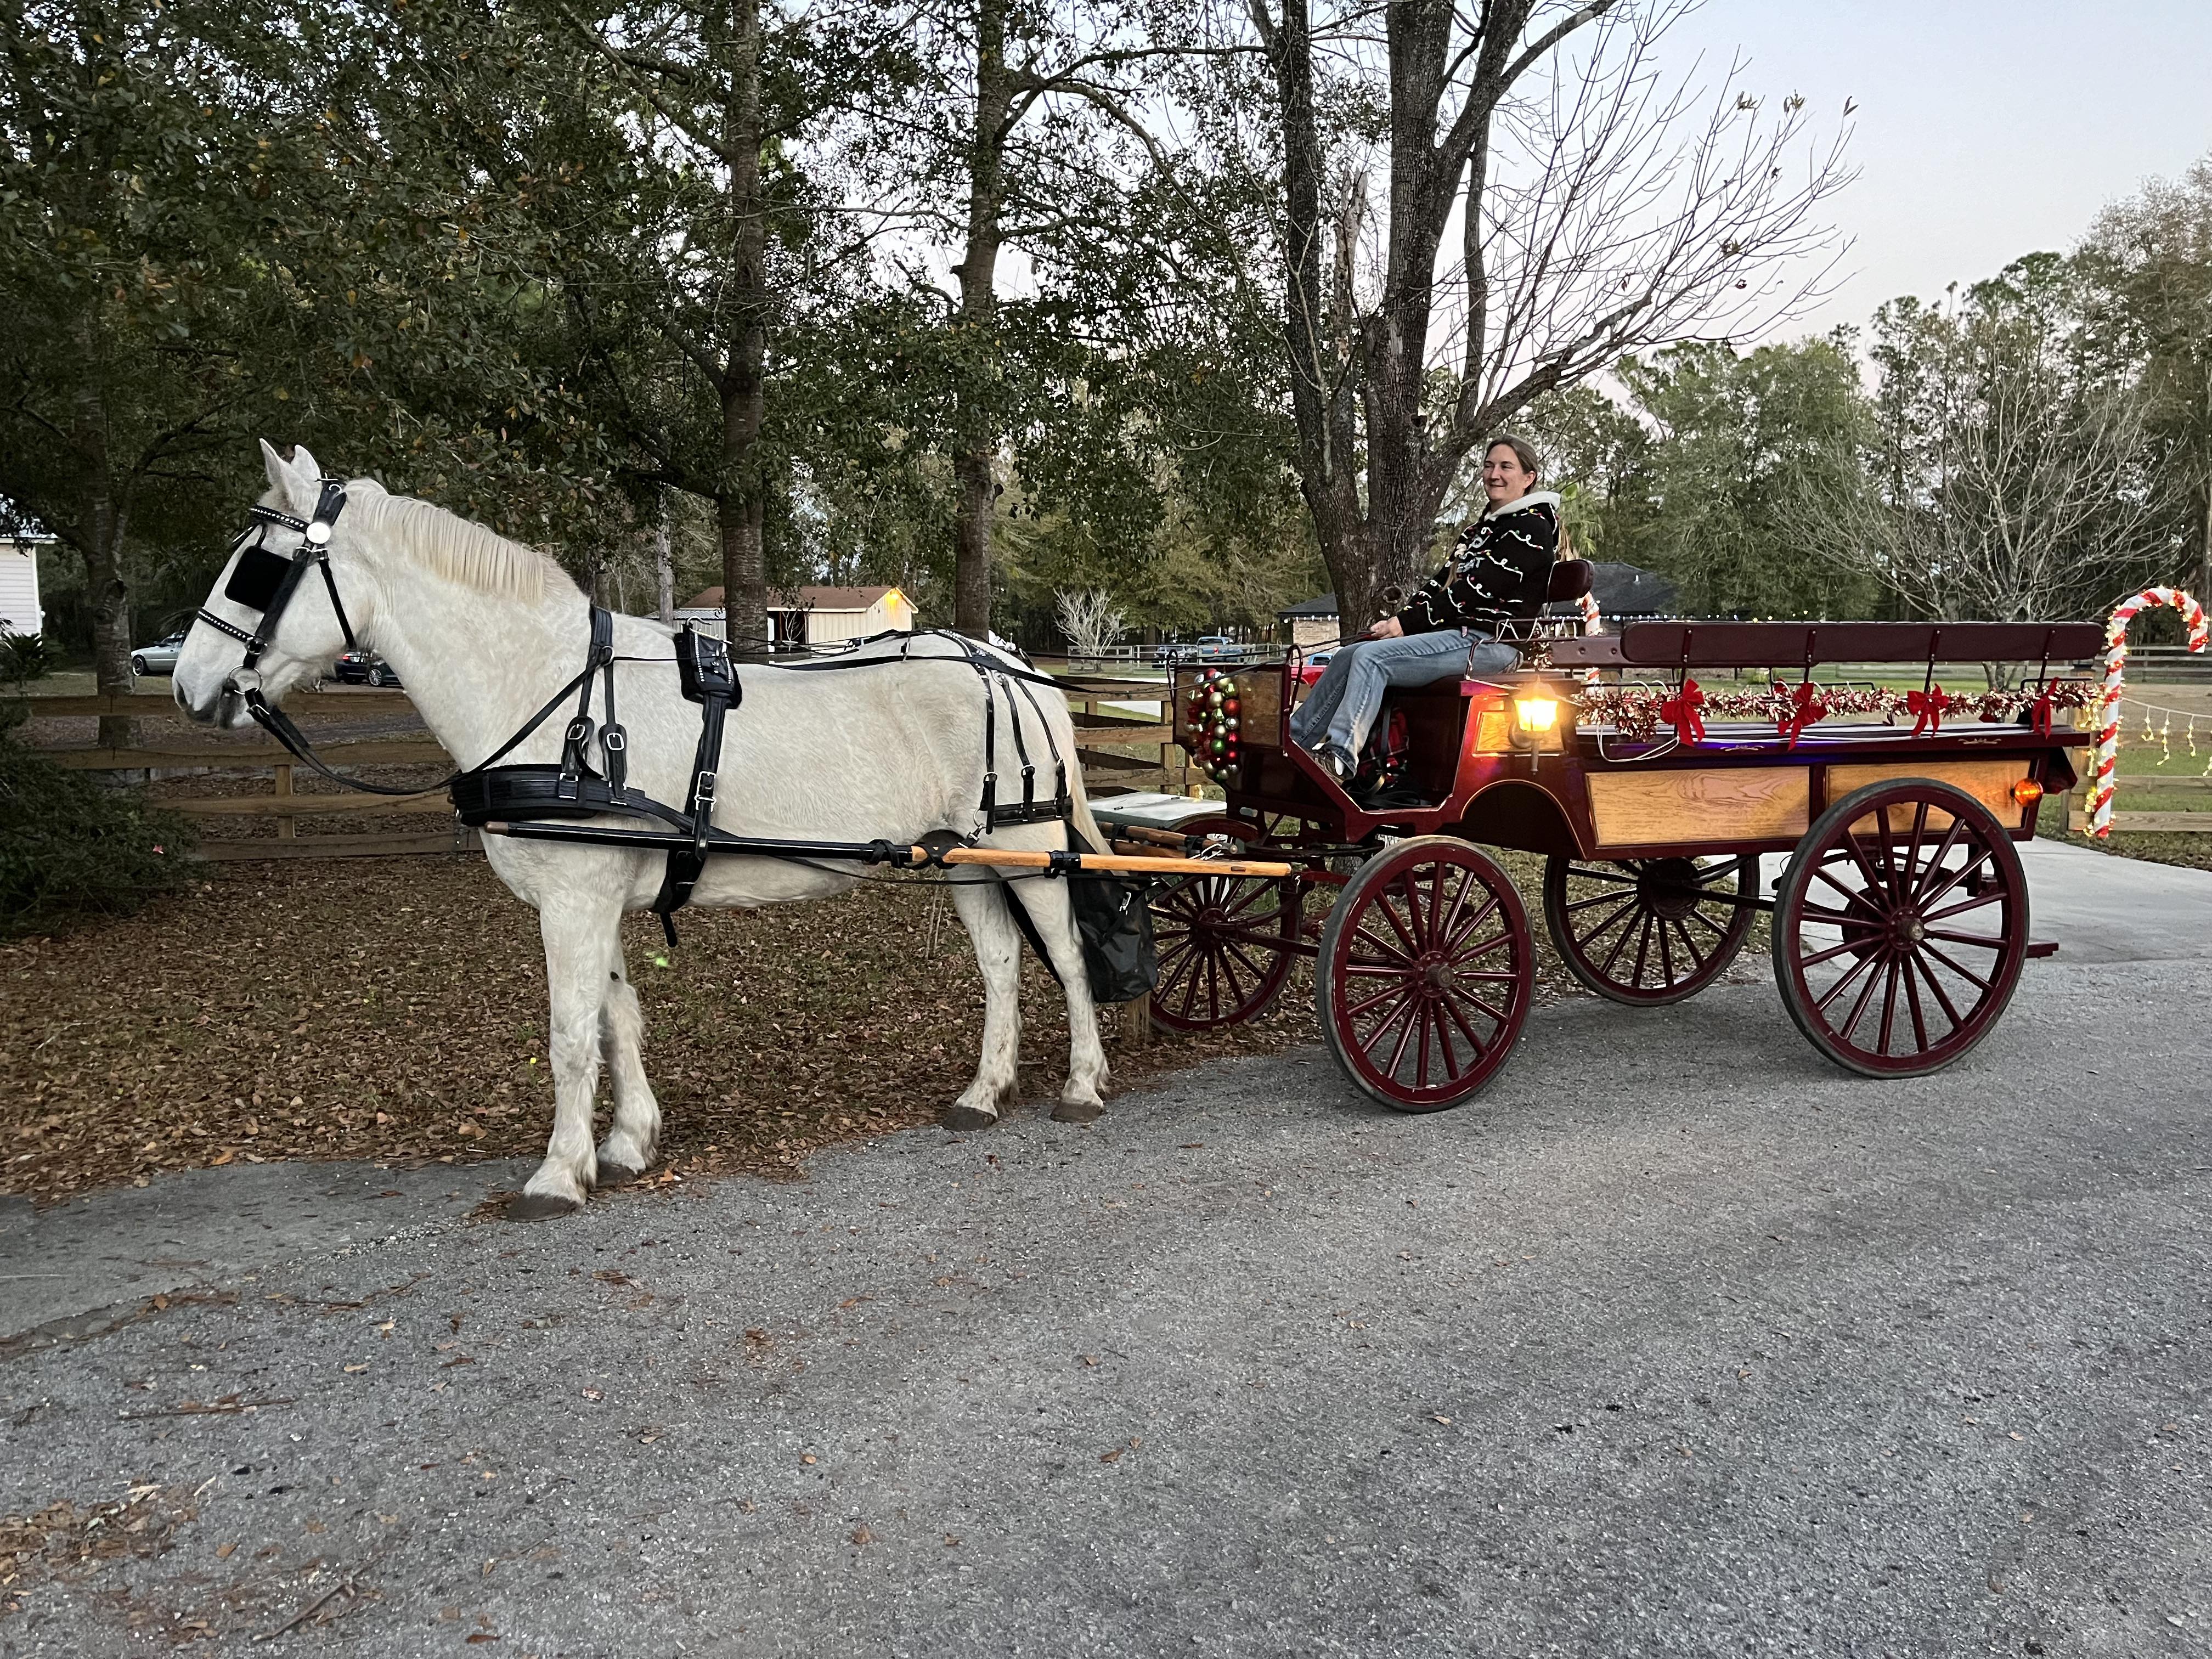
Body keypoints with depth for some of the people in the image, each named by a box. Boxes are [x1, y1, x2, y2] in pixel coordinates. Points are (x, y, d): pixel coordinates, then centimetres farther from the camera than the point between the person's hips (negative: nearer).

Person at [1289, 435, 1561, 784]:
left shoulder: (1532, 527, -6)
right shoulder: (1479, 530, 24)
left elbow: (1474, 589, -16)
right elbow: (1441, 581, 18)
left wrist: (1406, 623, -16)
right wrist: (1400, 620, 0)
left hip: (1489, 642, -9)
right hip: (1454, 634, 9)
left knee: (1371, 657, -27)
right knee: (1348, 656, -5)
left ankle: (1339, 760, -38)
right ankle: (1293, 741, -7)